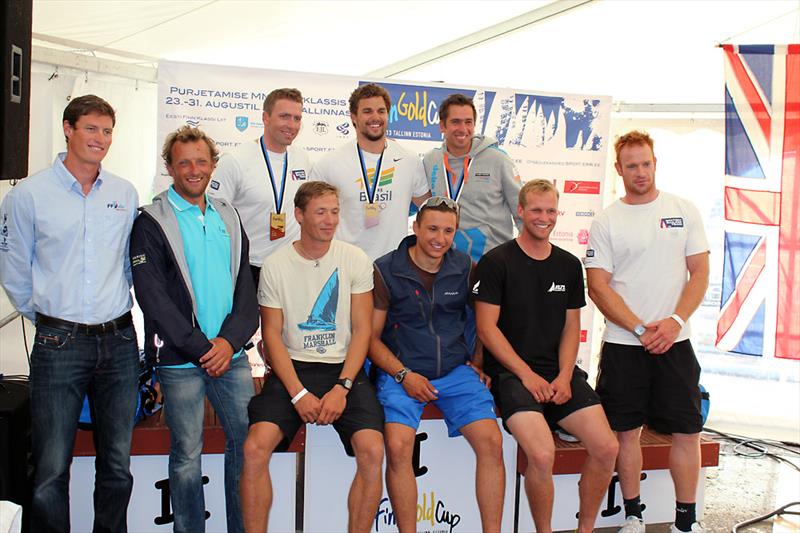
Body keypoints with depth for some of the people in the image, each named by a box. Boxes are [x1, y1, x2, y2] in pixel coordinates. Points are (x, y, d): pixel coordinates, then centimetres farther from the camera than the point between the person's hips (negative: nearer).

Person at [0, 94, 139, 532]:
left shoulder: (125, 194, 7)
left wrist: (116, 312, 13)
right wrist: (49, 319, 9)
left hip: (119, 341, 3)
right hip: (59, 344, -3)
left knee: (117, 464, 11)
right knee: (51, 470, 0)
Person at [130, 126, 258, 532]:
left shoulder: (228, 218, 13)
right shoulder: (151, 223, -1)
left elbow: (245, 287, 9)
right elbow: (153, 297, -9)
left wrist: (229, 339, -7)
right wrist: (201, 349, -13)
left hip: (231, 354, 4)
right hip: (180, 361, -4)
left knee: (247, 441, 7)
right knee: (187, 453, 4)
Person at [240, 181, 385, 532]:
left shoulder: (355, 260, 3)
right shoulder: (275, 266, 2)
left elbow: (361, 329, 1)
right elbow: (272, 335, 0)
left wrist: (342, 388, -12)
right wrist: (298, 393, -13)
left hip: (345, 369, 0)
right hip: (292, 368, 0)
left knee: (373, 451, -22)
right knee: (255, 448, -22)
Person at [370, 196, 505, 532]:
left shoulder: (465, 269, 6)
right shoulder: (386, 271, -2)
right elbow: (371, 337, 0)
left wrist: (478, 363, 6)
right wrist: (404, 375, -11)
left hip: (455, 369, 3)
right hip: (400, 371, -2)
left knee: (492, 442, -16)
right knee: (398, 445, -26)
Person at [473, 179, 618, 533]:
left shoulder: (569, 265, 12)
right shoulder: (496, 262, -4)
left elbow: (571, 327, 13)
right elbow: (486, 328, -7)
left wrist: (564, 376, -3)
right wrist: (527, 375, -12)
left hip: (559, 372, 5)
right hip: (510, 372, -5)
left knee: (606, 448, -12)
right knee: (542, 454, -26)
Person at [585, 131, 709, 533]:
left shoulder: (684, 211, 6)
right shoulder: (606, 222, 2)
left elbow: (699, 274, 3)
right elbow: (597, 287, -3)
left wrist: (674, 322, -12)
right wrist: (641, 329, -13)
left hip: (675, 342, 1)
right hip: (622, 344, -1)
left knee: (687, 431, 3)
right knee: (627, 431, 5)